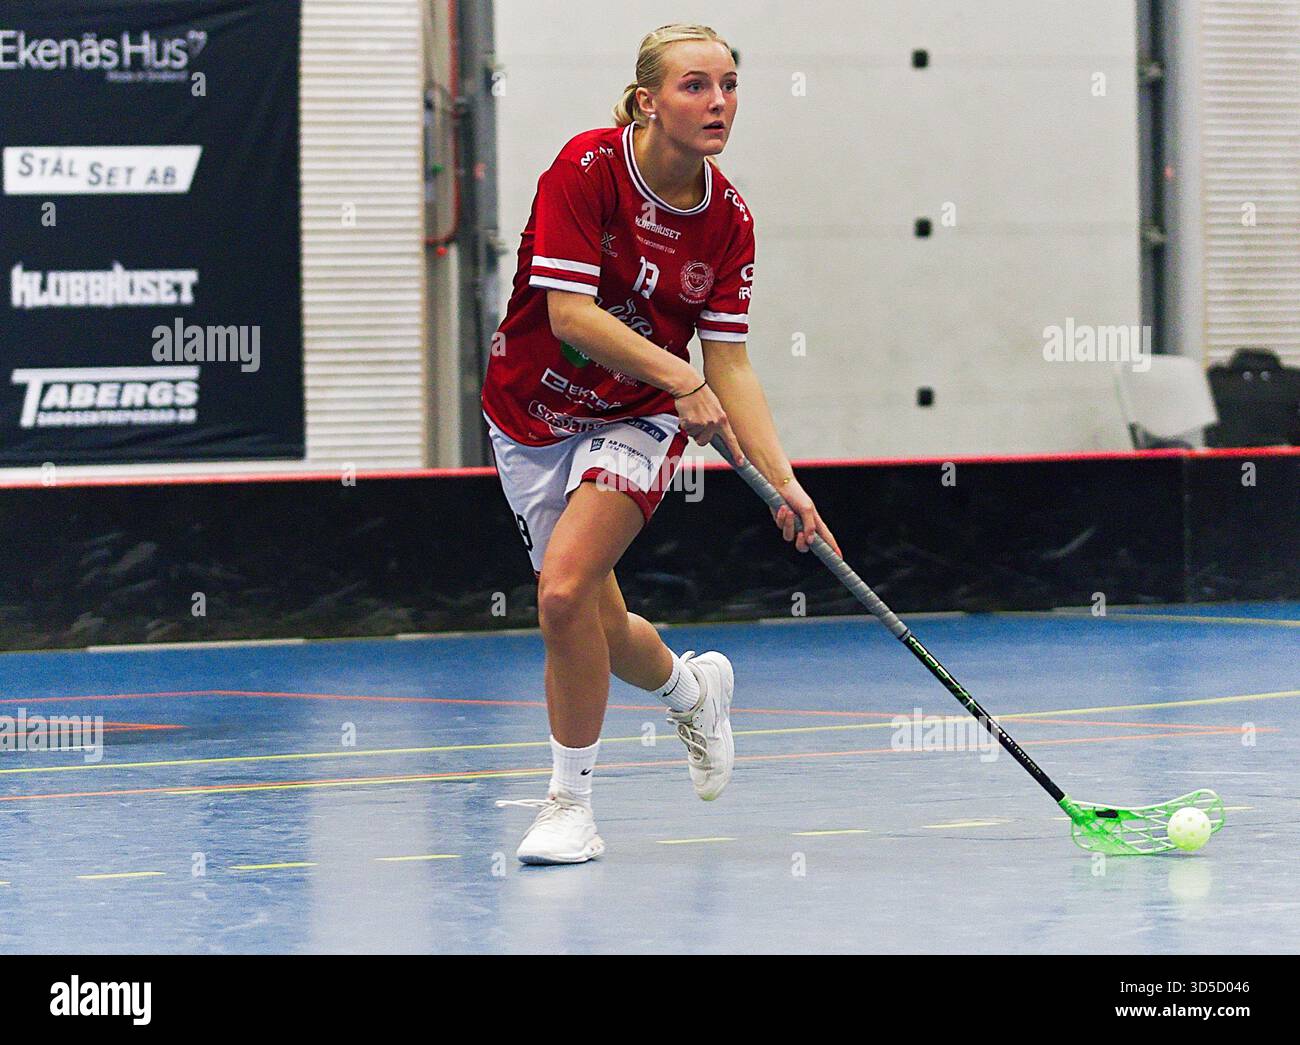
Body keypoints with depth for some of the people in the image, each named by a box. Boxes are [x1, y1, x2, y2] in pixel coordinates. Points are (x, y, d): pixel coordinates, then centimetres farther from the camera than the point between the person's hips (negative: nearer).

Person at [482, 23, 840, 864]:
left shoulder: (727, 219, -9)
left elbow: (729, 367, -8)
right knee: (600, 633, 5)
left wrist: (784, 482, -19)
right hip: (537, 413, 0)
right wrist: (680, 377, -33)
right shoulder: (586, 169, -19)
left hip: (638, 419, 0)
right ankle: (693, 688, 42)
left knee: (565, 588, -24)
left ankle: (571, 802, -7)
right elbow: (571, 314, -24)